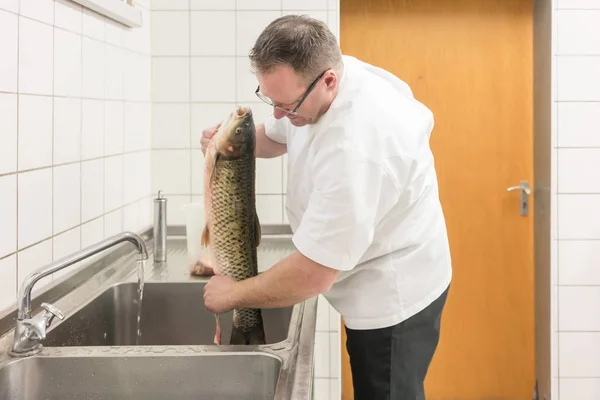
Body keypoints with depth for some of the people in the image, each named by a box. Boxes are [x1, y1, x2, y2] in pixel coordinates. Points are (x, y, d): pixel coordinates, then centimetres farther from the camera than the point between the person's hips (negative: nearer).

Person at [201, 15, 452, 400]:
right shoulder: (309, 79, -8)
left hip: (393, 297, -9)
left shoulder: (355, 148, -38)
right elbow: (276, 136, 16)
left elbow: (312, 277, -32)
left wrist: (234, 294, -16)